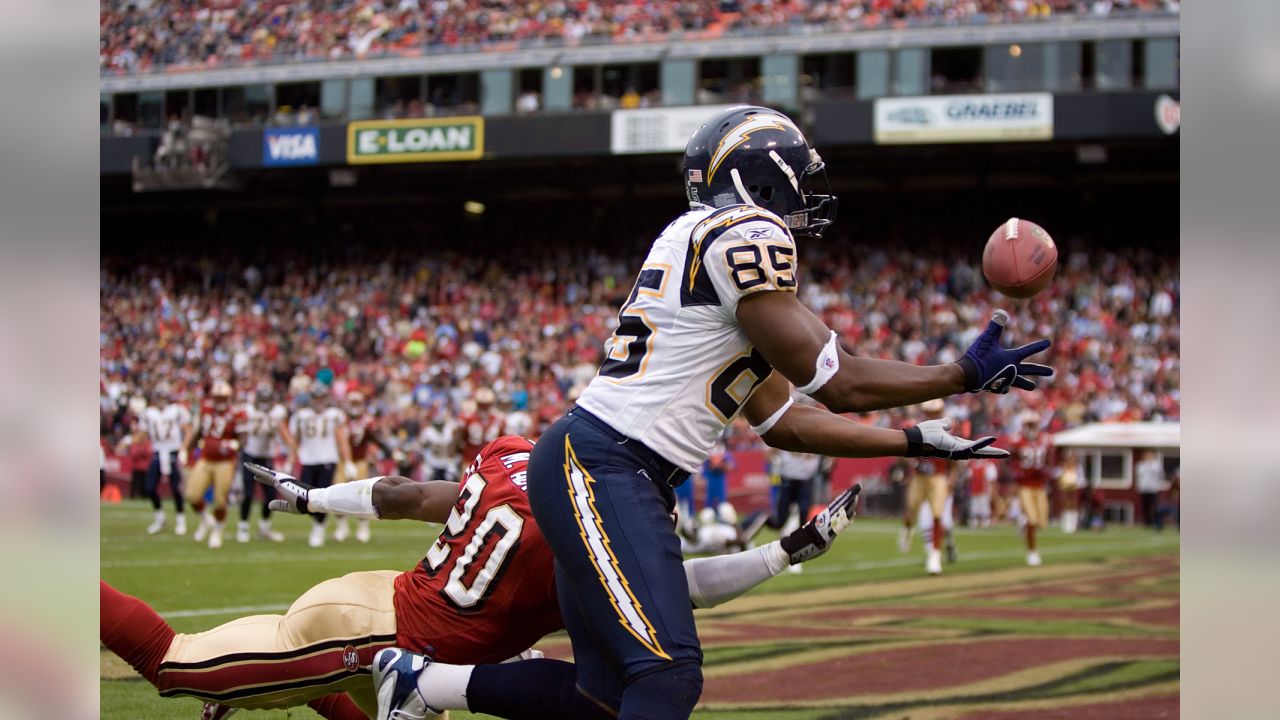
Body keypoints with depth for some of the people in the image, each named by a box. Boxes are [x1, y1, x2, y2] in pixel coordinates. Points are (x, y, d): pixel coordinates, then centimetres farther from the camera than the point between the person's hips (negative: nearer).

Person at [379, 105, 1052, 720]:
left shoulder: (709, 242, 22)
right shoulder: (746, 234, -9)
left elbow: (782, 421, 24)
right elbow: (837, 383, -8)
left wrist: (917, 442, 26)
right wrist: (966, 374, 1)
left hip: (599, 472, 10)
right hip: (600, 467, -10)